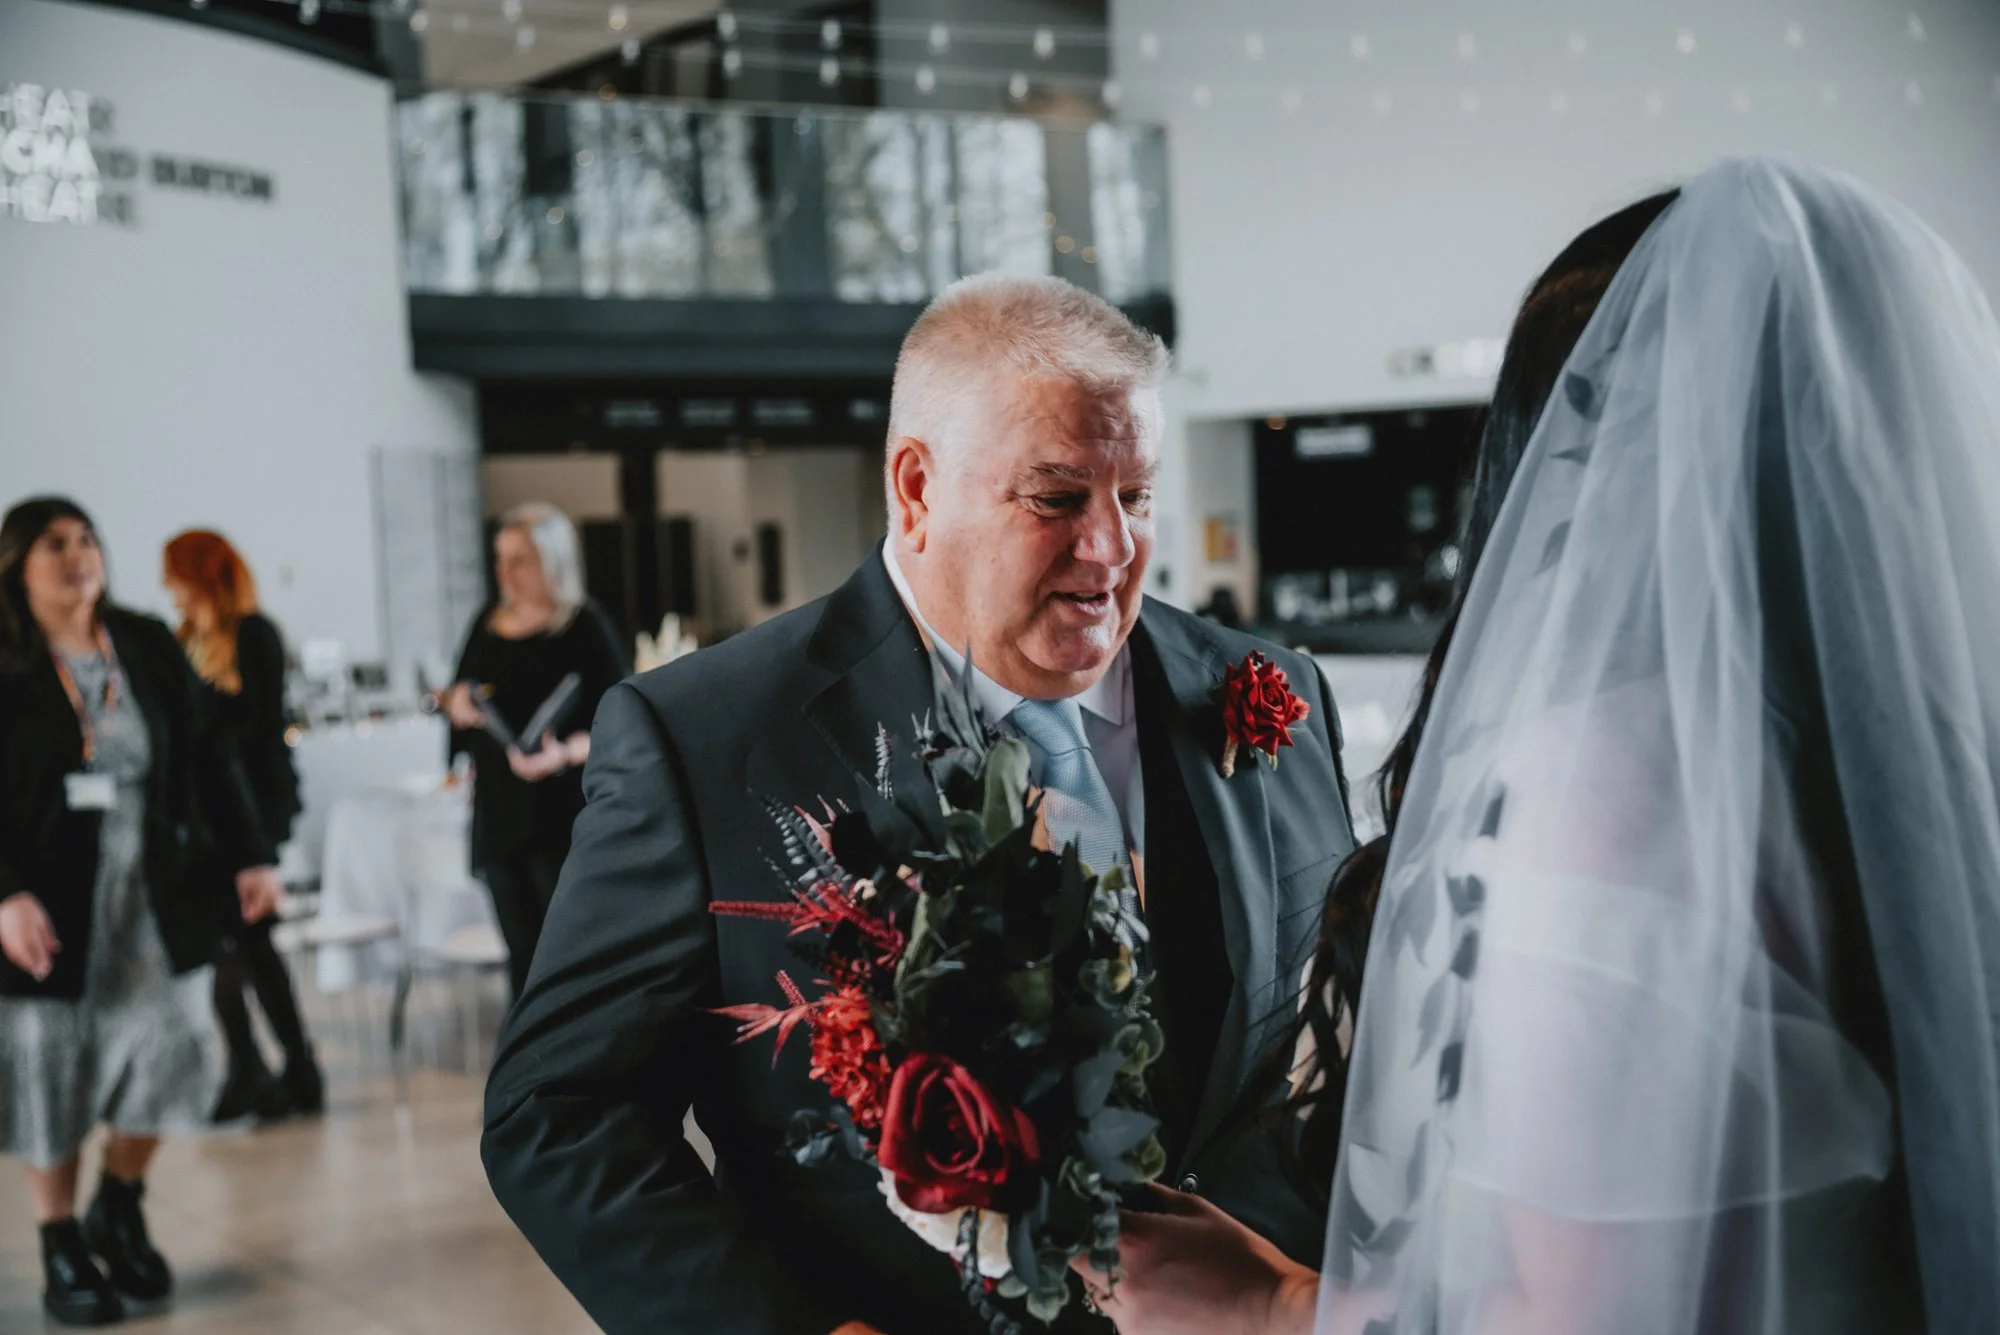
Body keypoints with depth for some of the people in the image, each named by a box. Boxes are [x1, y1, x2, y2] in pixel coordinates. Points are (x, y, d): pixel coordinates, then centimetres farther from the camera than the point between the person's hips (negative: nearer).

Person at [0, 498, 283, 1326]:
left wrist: (249, 855, 3)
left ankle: (120, 1212, 33)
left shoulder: (149, 647, 5)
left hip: (159, 900, 4)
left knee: (160, 1058, 9)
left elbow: (208, 757, 7)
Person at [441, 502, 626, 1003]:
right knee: (522, 952, 10)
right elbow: (459, 692, 23)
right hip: (499, 813, 6)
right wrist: (456, 702, -1)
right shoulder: (489, 626, 11)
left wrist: (565, 753, -29)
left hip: (565, 815, -6)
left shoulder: (586, 628, -7)